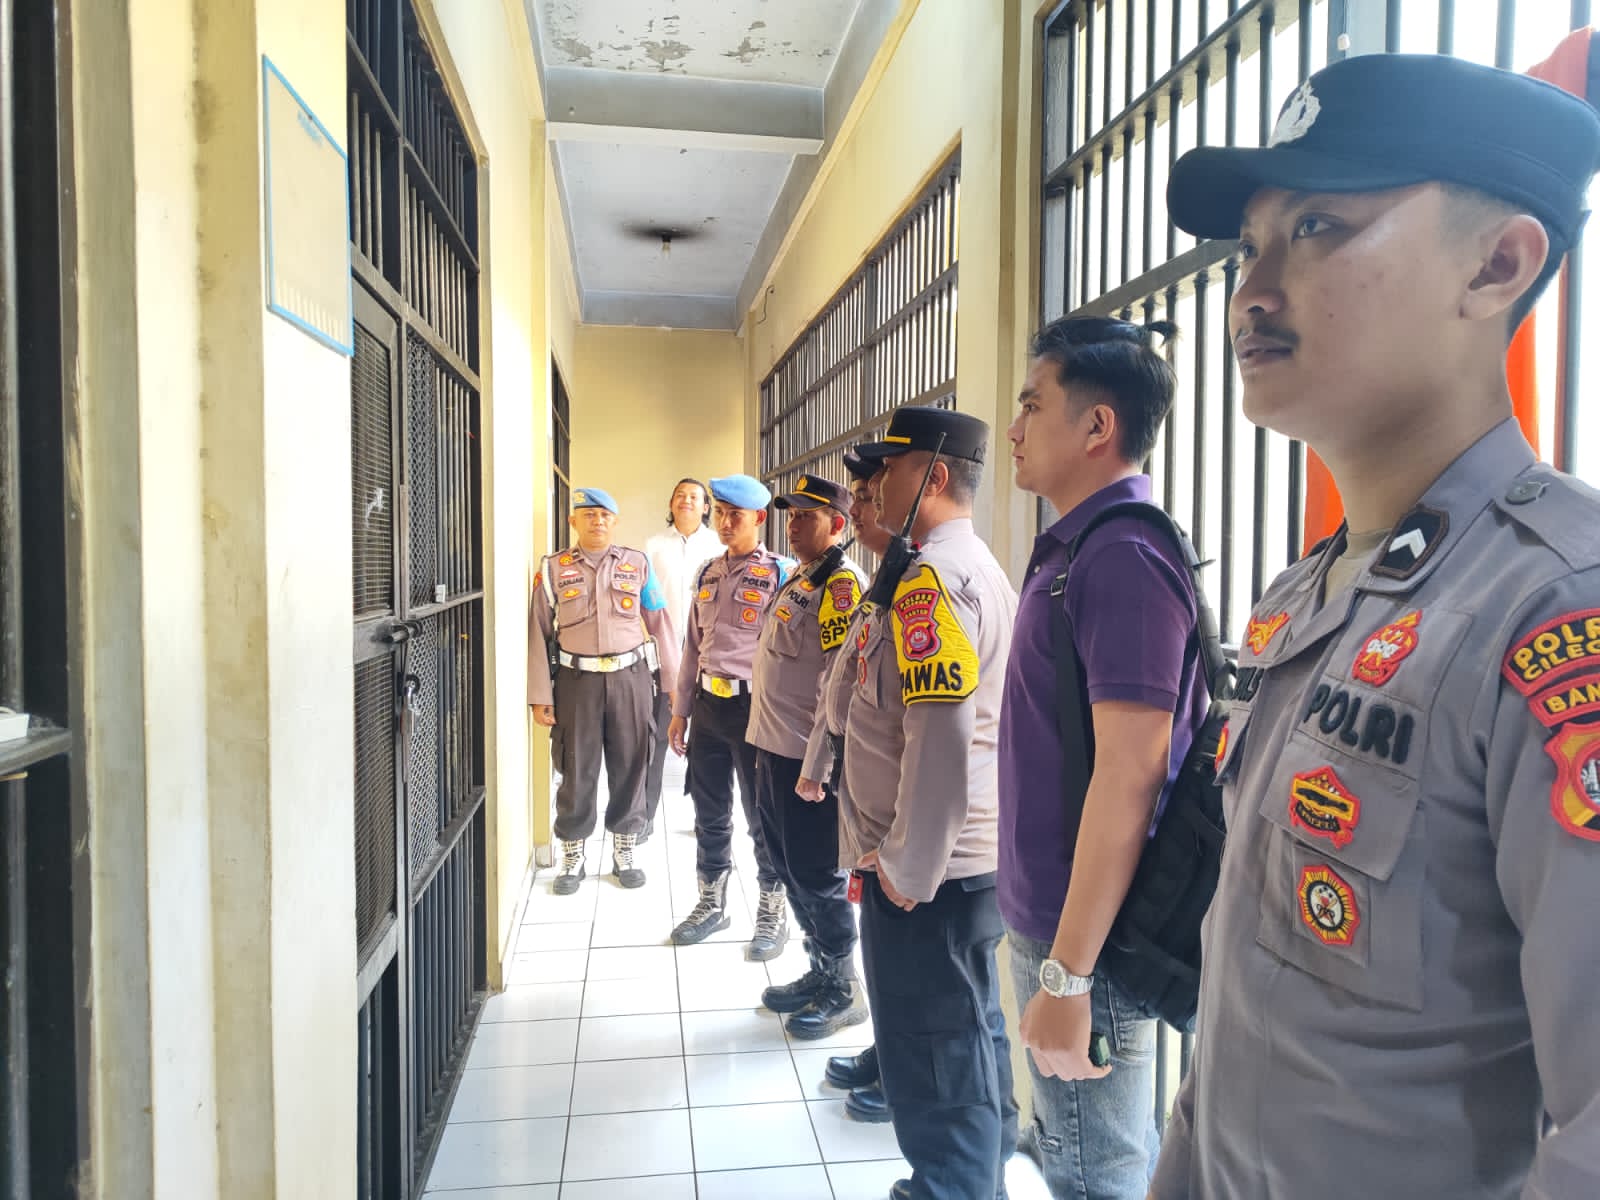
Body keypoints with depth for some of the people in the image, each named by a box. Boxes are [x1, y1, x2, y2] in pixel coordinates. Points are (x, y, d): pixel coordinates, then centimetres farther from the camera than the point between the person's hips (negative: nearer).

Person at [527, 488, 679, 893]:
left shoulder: (637, 564, 5)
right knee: (576, 772, 6)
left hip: (630, 678, 1)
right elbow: (539, 633, 2)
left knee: (629, 769, 8)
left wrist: (675, 681, 3)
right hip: (577, 680, -1)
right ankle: (571, 859, 22)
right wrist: (540, 696, -2)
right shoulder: (553, 569, 3)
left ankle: (624, 854, 25)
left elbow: (660, 623, 6)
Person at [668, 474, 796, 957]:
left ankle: (773, 913, 26)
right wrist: (680, 710, 16)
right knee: (709, 813, 16)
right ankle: (711, 903, 35)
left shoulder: (780, 573, -9)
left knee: (762, 816, 7)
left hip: (754, 706, -6)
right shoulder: (708, 573, 11)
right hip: (707, 704, 6)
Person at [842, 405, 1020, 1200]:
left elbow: (939, 738, -26)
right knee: (970, 1038, 22)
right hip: (970, 856, 10)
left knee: (933, 1067, 6)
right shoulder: (980, 568, 13)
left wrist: (905, 868, -16)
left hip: (926, 871, -10)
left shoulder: (931, 579, -19)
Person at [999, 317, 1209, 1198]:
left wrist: (1067, 970, -22)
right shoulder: (1075, 547, 9)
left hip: (1084, 935, -9)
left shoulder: (1123, 556, -21)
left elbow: (1129, 775, -25)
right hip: (1046, 916, 9)